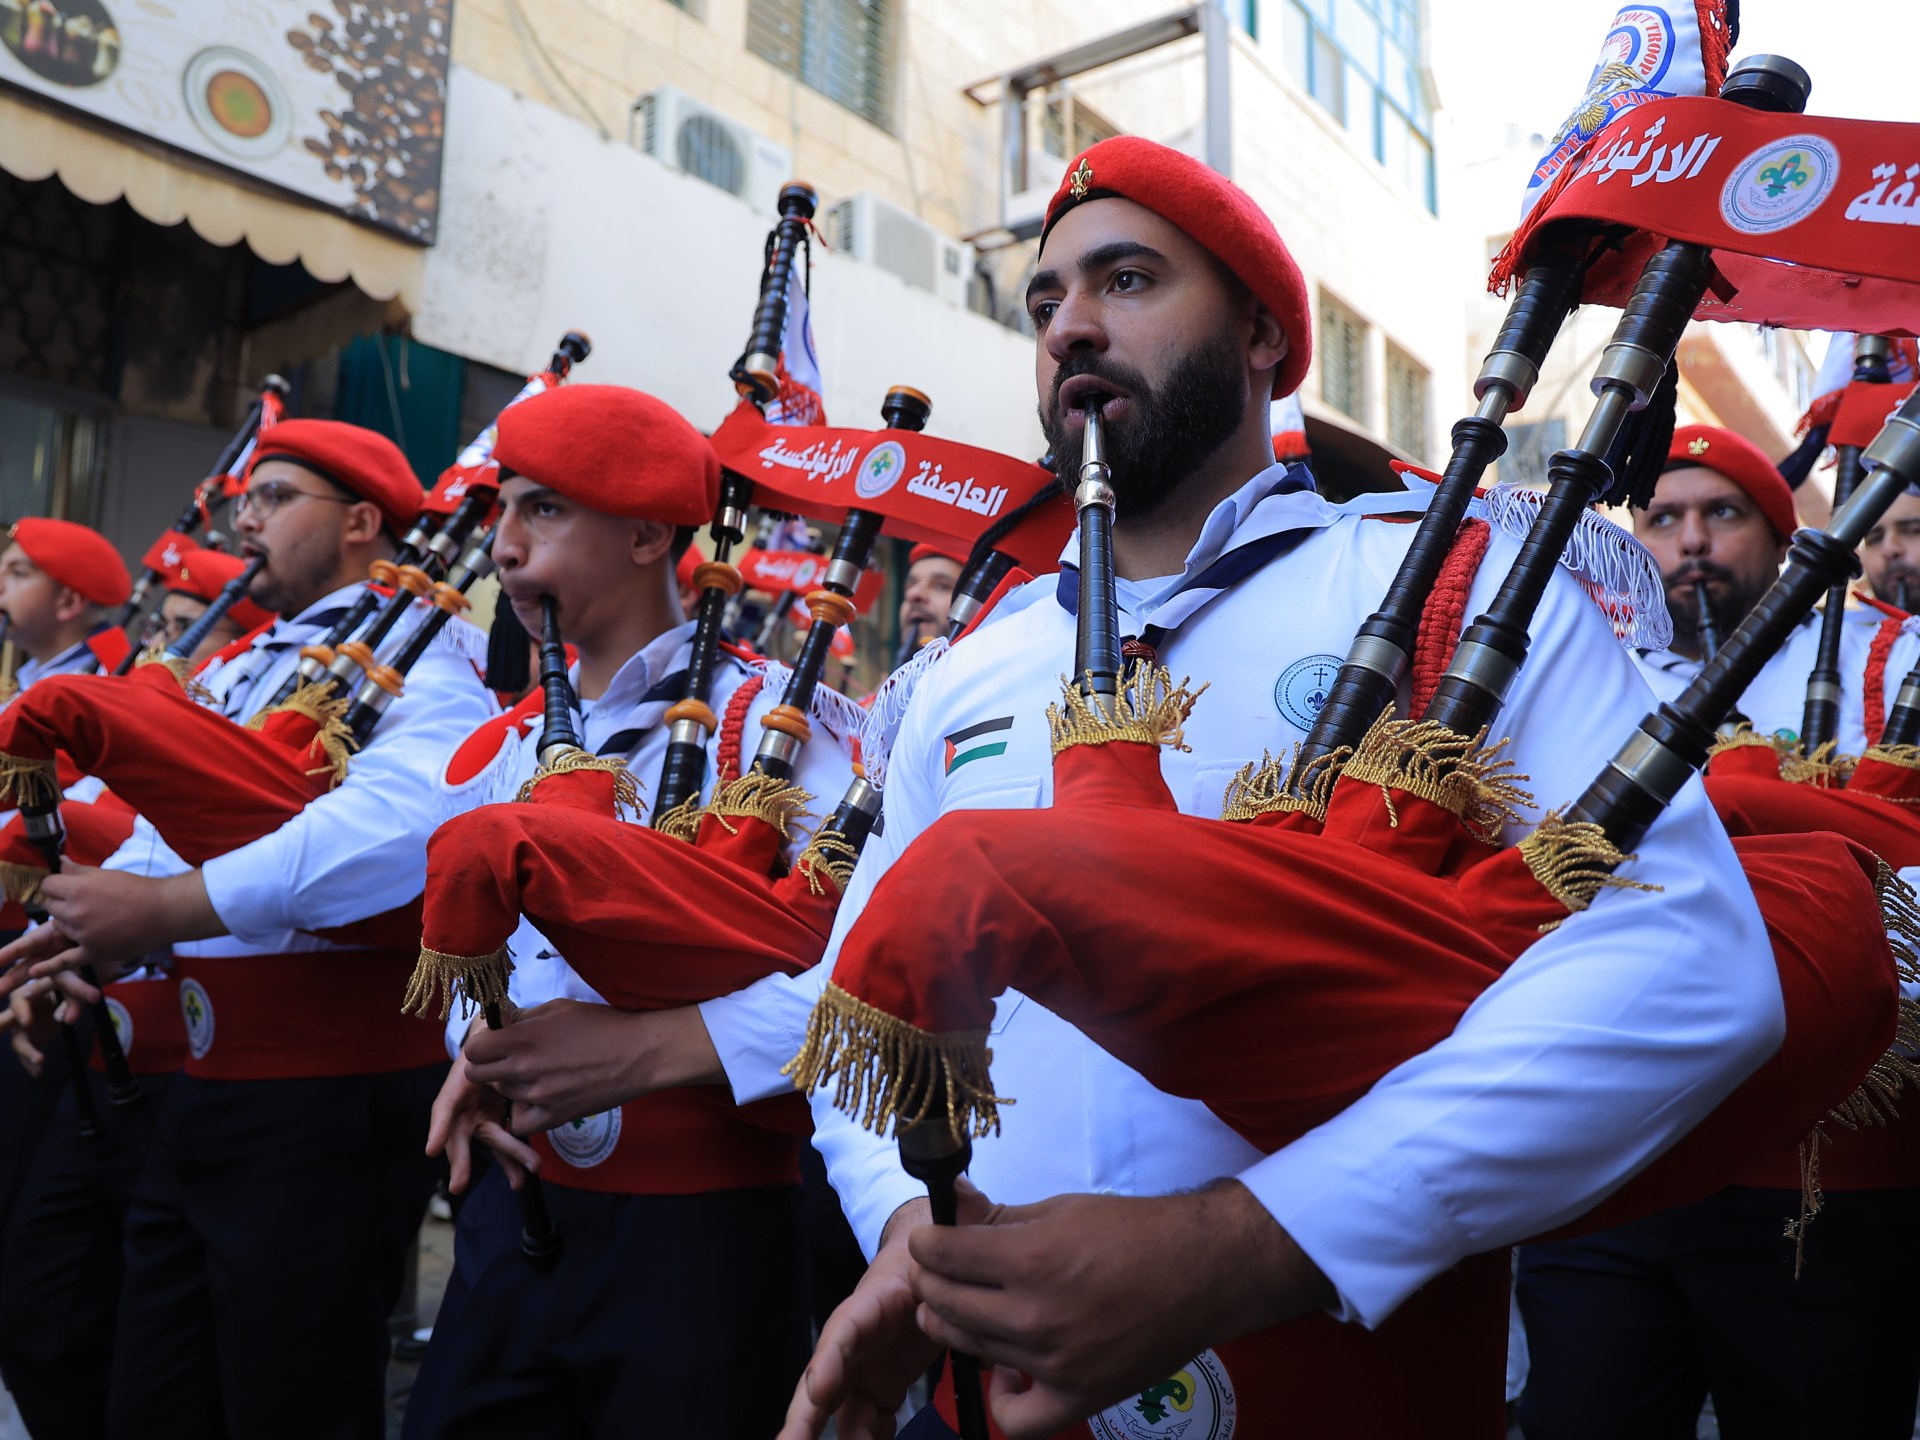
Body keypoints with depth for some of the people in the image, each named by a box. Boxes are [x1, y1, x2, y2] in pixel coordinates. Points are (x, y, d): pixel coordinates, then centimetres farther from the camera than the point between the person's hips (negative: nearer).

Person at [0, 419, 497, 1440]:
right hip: (199, 1099, 8)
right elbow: (163, 832, 13)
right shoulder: (234, 675, 16)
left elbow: (402, 824, -33)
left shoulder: (412, 669, -12)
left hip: (325, 1118, -8)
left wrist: (165, 908, -31)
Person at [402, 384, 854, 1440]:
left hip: (699, 1227, -5)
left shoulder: (766, 719, -11)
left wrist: (614, 1035, -26)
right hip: (516, 1205, 6)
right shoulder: (505, 744, 9)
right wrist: (481, 1053, -9)